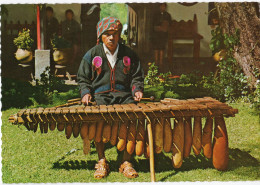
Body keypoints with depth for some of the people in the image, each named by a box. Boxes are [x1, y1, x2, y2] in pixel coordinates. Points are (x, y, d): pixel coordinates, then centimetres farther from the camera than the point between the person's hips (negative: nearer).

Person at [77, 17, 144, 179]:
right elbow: (83, 78, 15)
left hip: (124, 95, 1)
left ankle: (126, 162, -15)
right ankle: (102, 161, -13)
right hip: (100, 96, -1)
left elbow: (137, 76, 21)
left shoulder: (128, 54, 14)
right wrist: (86, 92, -3)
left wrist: (137, 89, 2)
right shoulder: (92, 54, 9)